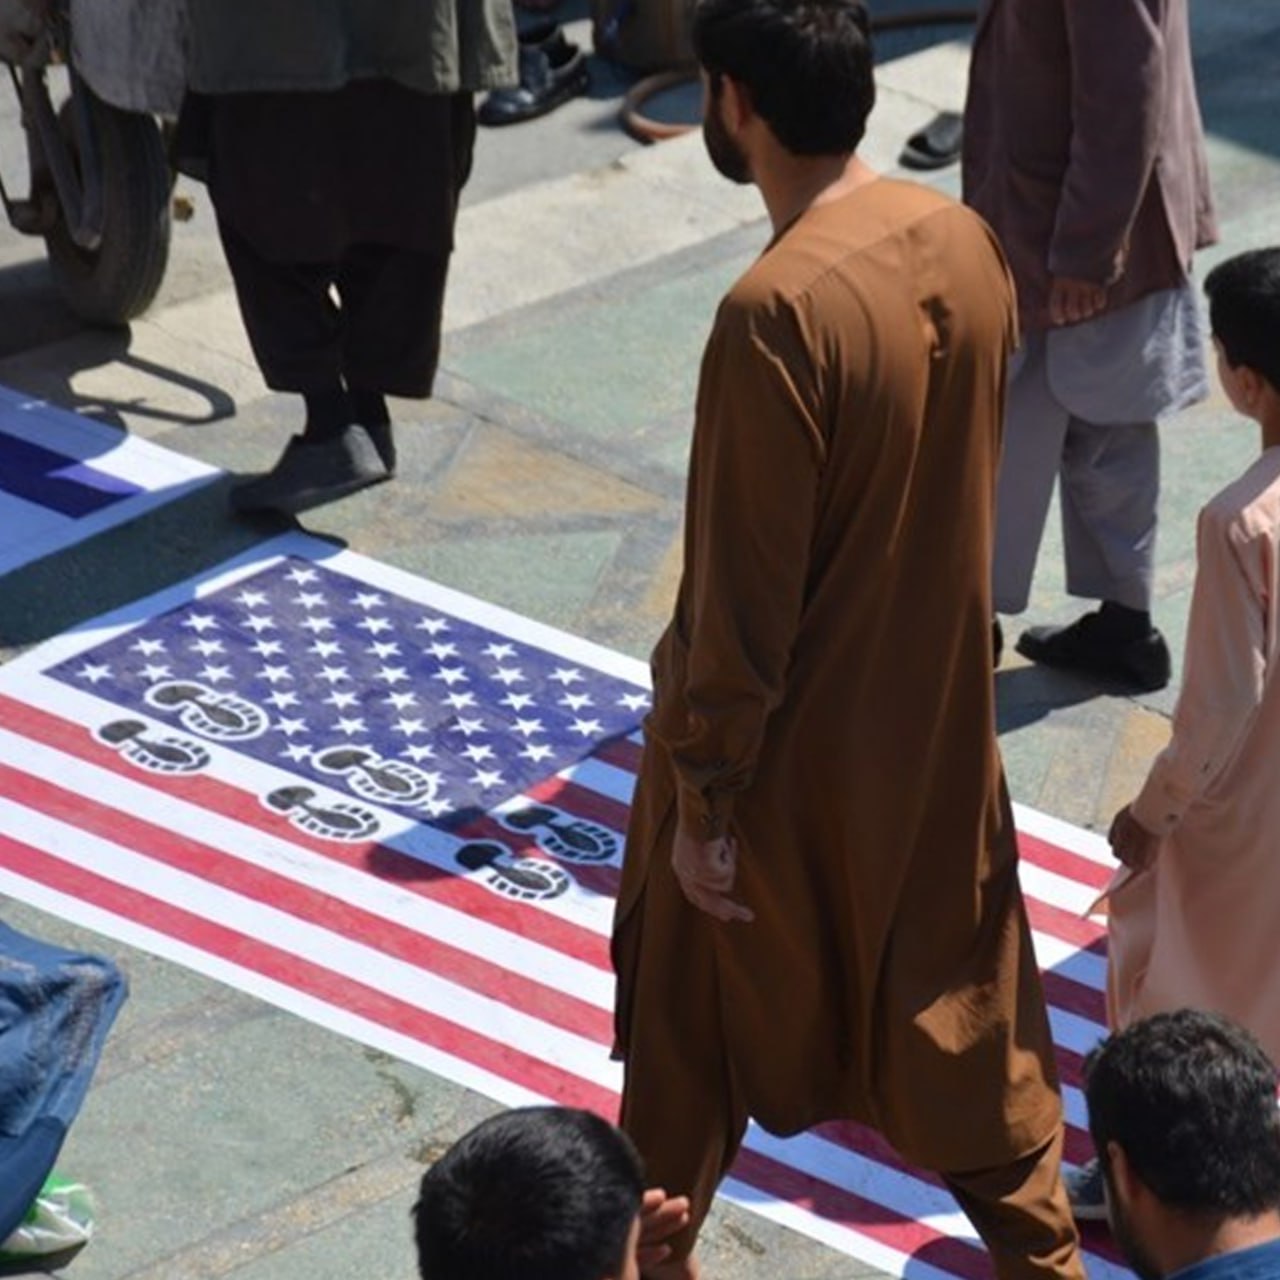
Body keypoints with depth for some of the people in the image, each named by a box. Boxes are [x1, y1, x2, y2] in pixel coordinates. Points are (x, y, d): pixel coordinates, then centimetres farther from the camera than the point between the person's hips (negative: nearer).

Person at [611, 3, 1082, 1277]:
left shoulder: (777, 312, -29)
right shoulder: (966, 244, -7)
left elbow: (744, 598, -24)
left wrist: (704, 800, -14)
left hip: (790, 746, -6)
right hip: (936, 713, 6)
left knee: (695, 1007, 17)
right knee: (958, 1004, 21)